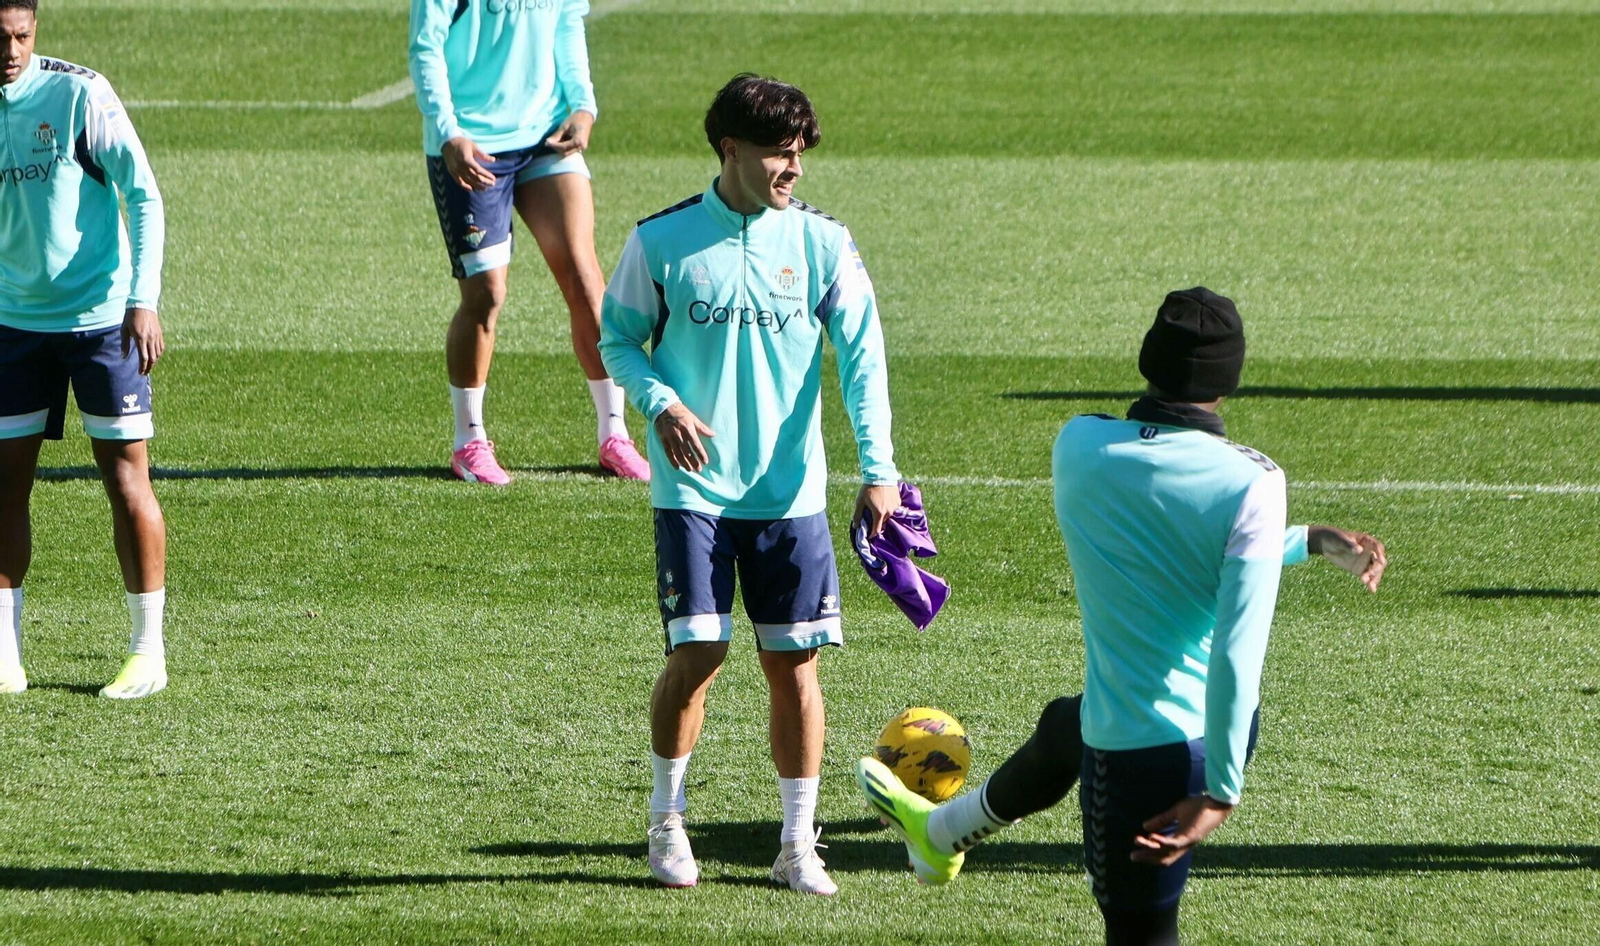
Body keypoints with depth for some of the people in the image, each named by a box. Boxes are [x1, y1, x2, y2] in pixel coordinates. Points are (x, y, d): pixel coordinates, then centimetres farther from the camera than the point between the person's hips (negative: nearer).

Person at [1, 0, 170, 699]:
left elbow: (143, 196, -10)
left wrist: (143, 300, -18)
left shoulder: (79, 95, -11)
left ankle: (148, 654, 6)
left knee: (126, 479, -3)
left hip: (101, 319, -5)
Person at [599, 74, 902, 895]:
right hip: (694, 486, -2)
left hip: (790, 488, 2)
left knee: (793, 663, 1)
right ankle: (666, 821, 12)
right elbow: (617, 337, 7)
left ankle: (798, 844, 12)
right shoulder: (662, 241, -3)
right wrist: (662, 404, -12)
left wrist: (878, 471, -14)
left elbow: (862, 357, -4)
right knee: (697, 651, -10)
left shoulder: (820, 241, -1)